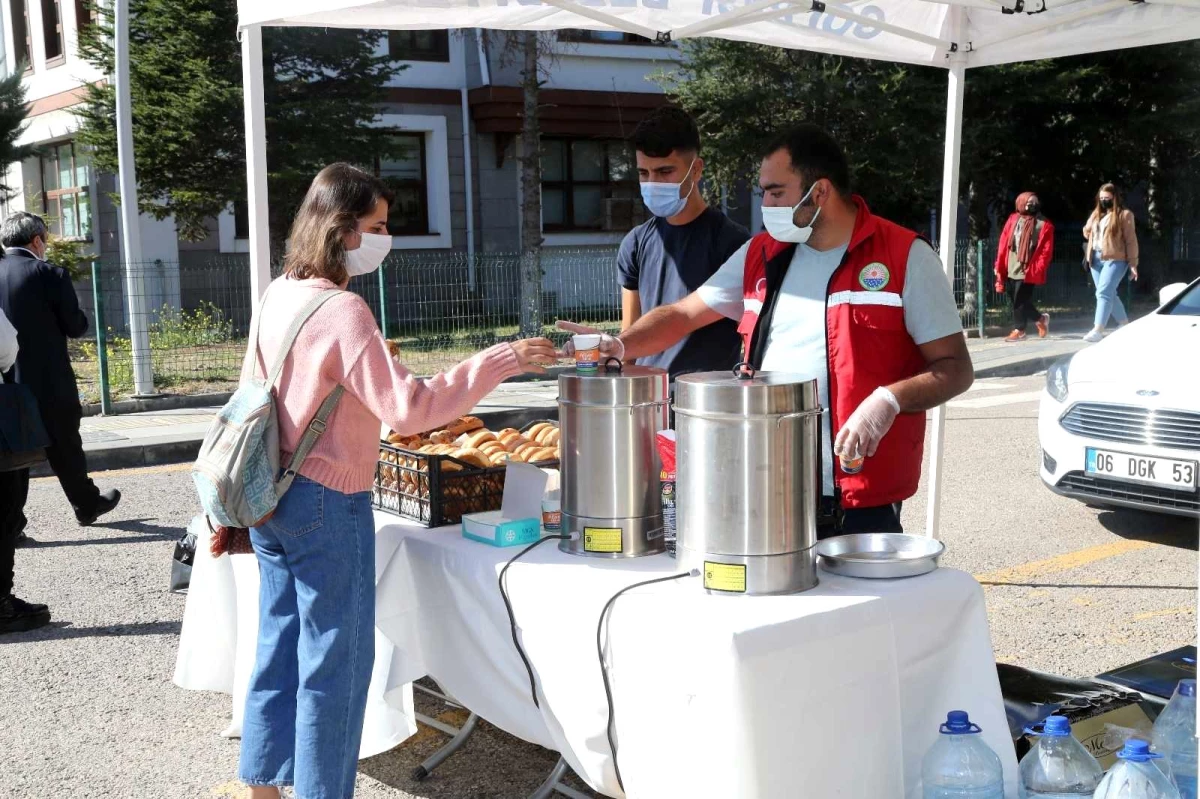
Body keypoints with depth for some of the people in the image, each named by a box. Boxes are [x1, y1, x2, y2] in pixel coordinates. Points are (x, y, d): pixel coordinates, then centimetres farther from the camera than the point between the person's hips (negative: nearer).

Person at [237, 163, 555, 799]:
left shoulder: (279, 294, 7)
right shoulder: (344, 312, -20)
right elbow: (408, 409, -26)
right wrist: (500, 361, -25)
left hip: (272, 500, 9)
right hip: (327, 505, -9)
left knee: (279, 650, 18)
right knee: (334, 663, 3)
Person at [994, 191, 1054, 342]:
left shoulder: (1044, 225, -3)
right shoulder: (1013, 220, 8)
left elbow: (1046, 251, -6)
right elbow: (1003, 244, 8)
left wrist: (1037, 270, -14)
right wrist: (999, 266, 4)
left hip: (1027, 270, -5)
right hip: (1010, 269, 5)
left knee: (1020, 301, -3)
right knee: (1016, 300, 11)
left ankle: (1019, 330, 10)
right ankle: (1040, 319, 29)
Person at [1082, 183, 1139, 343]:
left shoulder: (1124, 214, -3)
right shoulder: (1096, 214, 16)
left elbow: (1130, 240, -6)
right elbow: (1087, 231, 29)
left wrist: (1133, 264, -9)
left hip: (1114, 259, -7)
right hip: (1096, 259, 7)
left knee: (1103, 292, -17)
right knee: (1110, 294, 12)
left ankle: (1098, 330, -22)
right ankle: (1125, 325, 26)